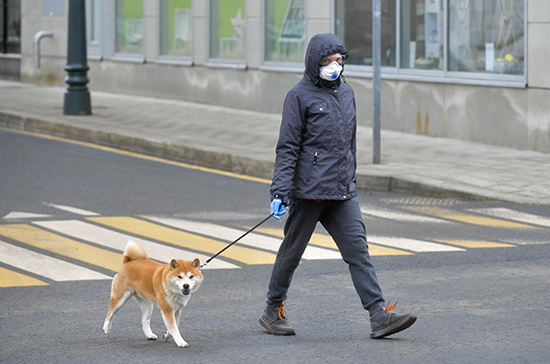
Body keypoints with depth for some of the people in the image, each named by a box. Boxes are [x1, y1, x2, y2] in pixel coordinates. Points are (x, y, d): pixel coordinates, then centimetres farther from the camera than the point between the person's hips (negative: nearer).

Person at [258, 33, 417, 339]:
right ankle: (273, 311, 23)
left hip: (343, 192, 5)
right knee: (292, 250, 7)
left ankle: (379, 316, -11)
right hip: (309, 190, -5)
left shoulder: (346, 92, 14)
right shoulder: (300, 96, -5)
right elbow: (288, 148, -8)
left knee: (358, 248, -4)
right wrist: (280, 191, -14)